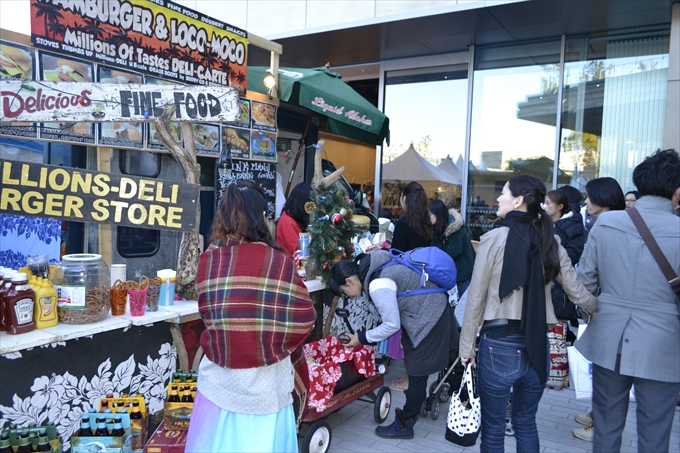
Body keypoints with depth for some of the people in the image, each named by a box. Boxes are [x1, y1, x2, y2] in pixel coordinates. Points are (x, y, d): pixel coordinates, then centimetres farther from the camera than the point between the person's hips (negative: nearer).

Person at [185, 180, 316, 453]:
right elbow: (304, 319, -7)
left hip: (220, 376, 2)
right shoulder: (279, 262, -14)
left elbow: (208, 315, 1)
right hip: (266, 380, -1)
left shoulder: (208, 261, -8)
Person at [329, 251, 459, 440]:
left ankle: (405, 425, 14)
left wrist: (362, 338, -13)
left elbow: (392, 325, -22)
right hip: (432, 306, 9)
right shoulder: (370, 268, 0)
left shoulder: (378, 286, -28)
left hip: (428, 316, -9)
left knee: (417, 371, 2)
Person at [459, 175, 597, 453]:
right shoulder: (551, 243, 2)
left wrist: (466, 344, 0)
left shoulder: (495, 238, -10)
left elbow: (476, 298, -9)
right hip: (537, 345, 5)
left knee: (493, 428, 12)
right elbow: (578, 294, 7)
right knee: (526, 424, 22)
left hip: (499, 345, -4)